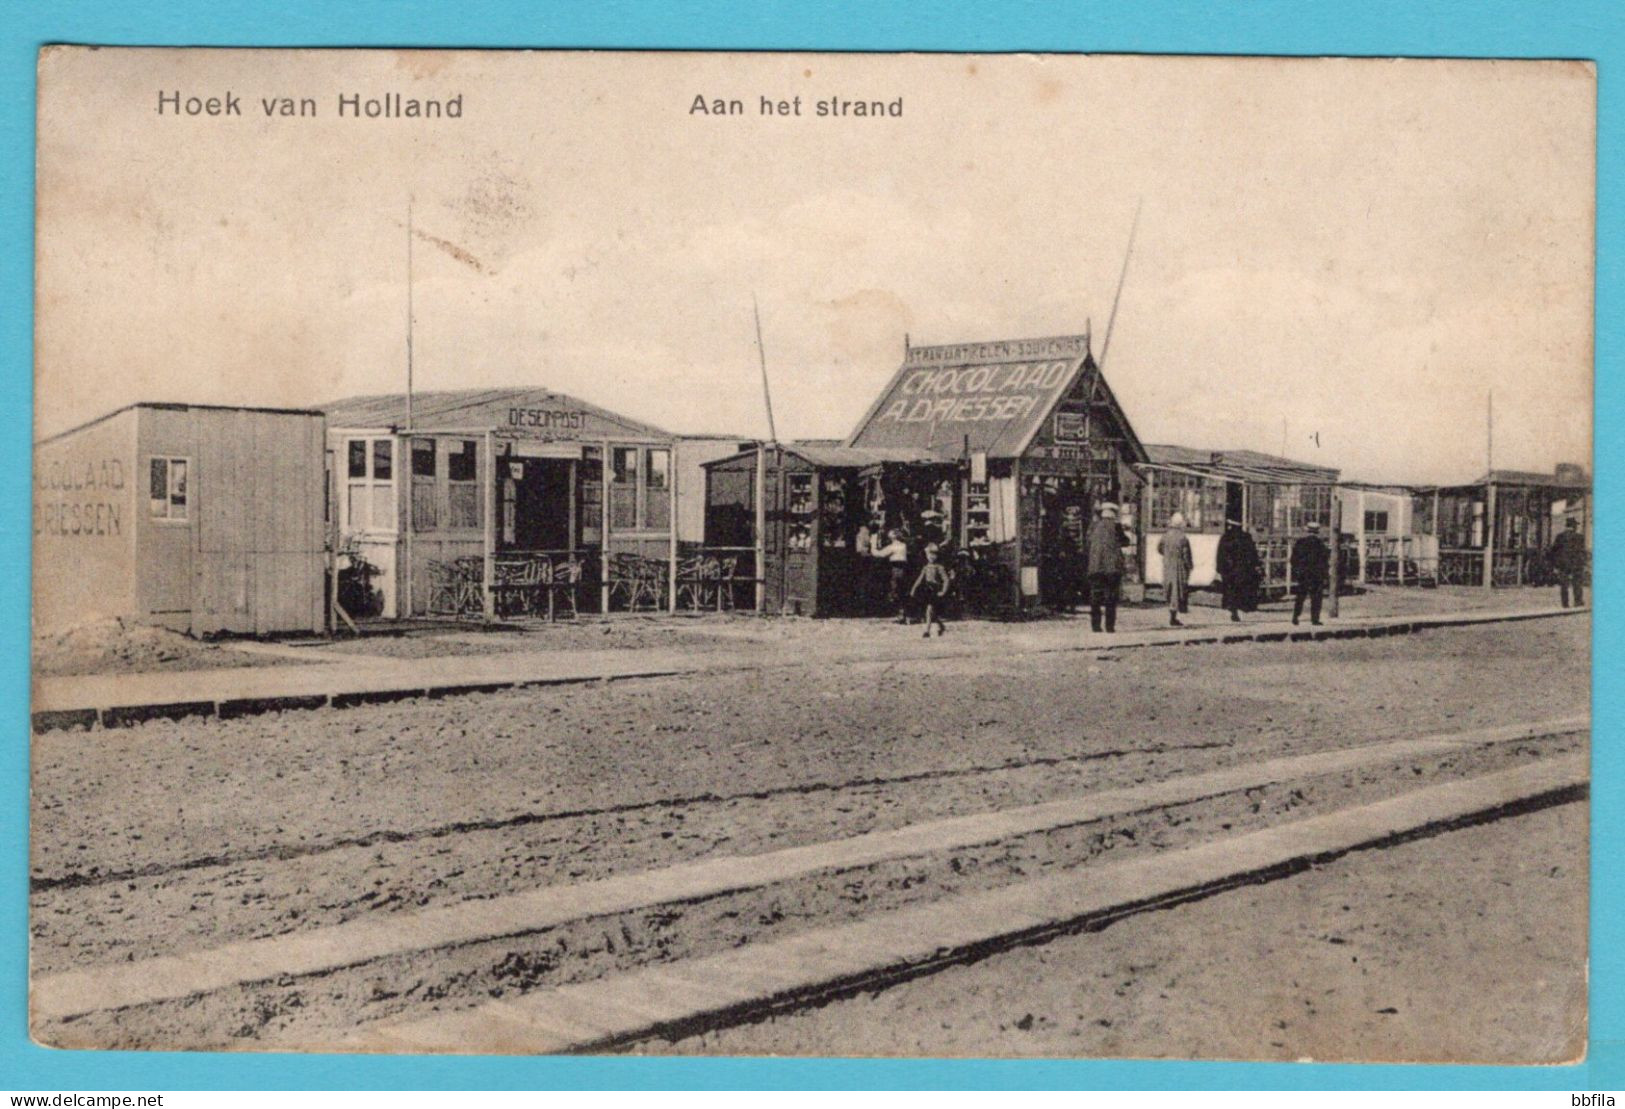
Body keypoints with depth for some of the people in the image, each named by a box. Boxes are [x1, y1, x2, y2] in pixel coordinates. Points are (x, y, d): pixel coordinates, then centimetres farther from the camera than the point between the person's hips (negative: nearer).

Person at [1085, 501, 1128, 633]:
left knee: (1095, 595, 6)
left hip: (1094, 566, 3)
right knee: (1111, 596, 3)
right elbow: (1125, 542, 4)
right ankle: (1110, 625, -1)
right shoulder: (1115, 526, -5)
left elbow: (1086, 542, 9)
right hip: (1113, 566, -3)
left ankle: (1095, 624, 3)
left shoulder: (1094, 526, 4)